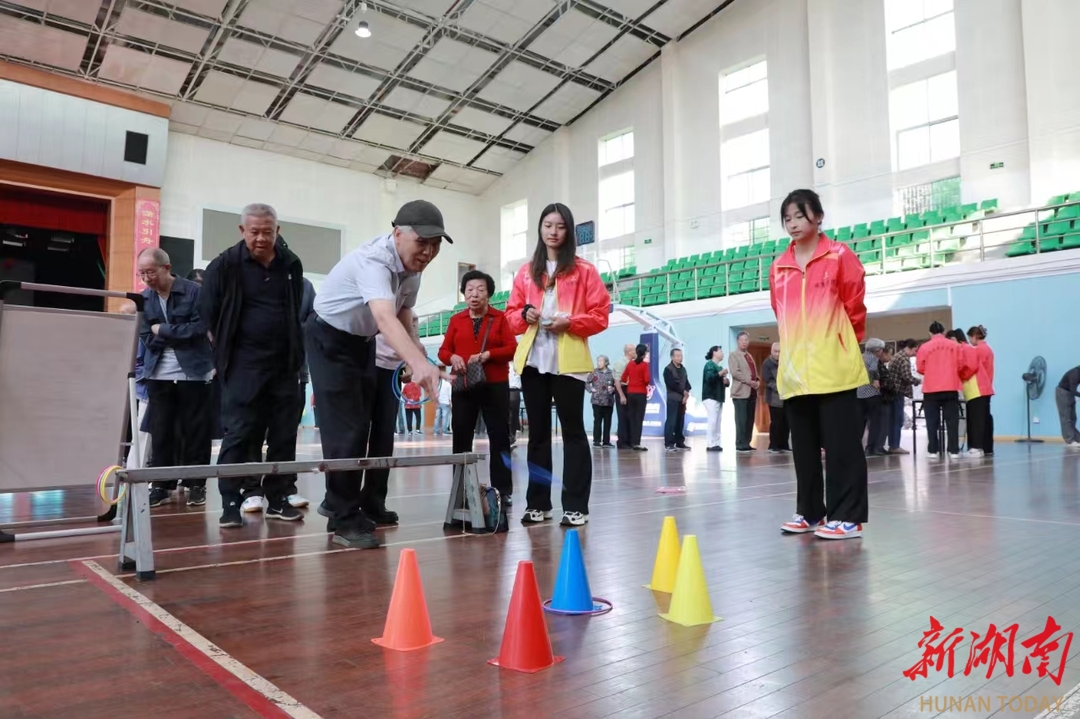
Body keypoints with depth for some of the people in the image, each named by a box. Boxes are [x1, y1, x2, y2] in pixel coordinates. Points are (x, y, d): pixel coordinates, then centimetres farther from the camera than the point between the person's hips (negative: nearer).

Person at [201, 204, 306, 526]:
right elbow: (209, 311, 3)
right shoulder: (225, 264, -6)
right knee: (239, 433, -5)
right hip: (243, 363, -4)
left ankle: (276, 498, 17)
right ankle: (230, 503, 3)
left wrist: (292, 347, 13)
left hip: (284, 362, 4)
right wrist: (225, 346, 6)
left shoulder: (291, 264, 5)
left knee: (284, 433, 6)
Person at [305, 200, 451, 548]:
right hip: (329, 339, -8)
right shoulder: (372, 260, -34)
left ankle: (344, 507, 25)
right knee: (344, 430, -13)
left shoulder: (413, 266, -8)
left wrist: (416, 362, -9)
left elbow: (403, 317, 4)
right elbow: (385, 318, -51)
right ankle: (344, 520, -4)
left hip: (363, 341, 8)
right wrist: (419, 362, -67)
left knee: (361, 427, 11)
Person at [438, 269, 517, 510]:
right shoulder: (456, 320, 11)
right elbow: (443, 351, 8)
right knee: (461, 438, 3)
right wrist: (453, 358, -14)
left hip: (495, 386, -2)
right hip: (464, 387, 2)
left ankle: (503, 490, 7)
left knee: (499, 436, 0)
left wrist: (487, 355, -19)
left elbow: (512, 348, -5)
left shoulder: (500, 318, 3)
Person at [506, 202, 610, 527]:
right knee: (538, 432, 8)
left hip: (568, 361, -4)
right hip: (533, 360, 4)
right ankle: (538, 503, 15)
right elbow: (511, 314, 16)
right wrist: (525, 315, -5)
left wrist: (569, 322, -15)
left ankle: (576, 506, 3)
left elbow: (600, 315, 0)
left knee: (572, 431, -1)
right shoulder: (526, 271, 16)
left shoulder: (584, 270, 5)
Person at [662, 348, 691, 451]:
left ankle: (679, 442, 15)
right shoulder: (668, 369, -5)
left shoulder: (683, 369, 16)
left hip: (682, 399, 7)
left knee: (680, 422, 9)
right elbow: (671, 384, -15)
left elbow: (687, 383, 10)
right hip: (673, 399, -7)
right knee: (671, 421, -8)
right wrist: (683, 391, -11)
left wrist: (686, 394, -7)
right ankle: (668, 443, -7)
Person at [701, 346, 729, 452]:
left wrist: (727, 381, 7)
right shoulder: (709, 364, -5)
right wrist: (720, 374, -30)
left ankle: (716, 444, 5)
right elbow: (709, 378, -21)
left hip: (718, 397, 9)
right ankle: (710, 445, -14)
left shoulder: (719, 367, 23)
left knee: (717, 421, 5)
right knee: (713, 420, -14)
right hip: (711, 397, -9)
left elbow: (720, 382, 27)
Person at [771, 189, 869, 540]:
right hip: (794, 368, 5)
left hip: (833, 367, -5)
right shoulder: (778, 267, 10)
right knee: (804, 445, 11)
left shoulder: (840, 256, -2)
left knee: (841, 443, -2)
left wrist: (845, 344, 10)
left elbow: (855, 305, 2)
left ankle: (847, 516, 6)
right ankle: (809, 512, 22)